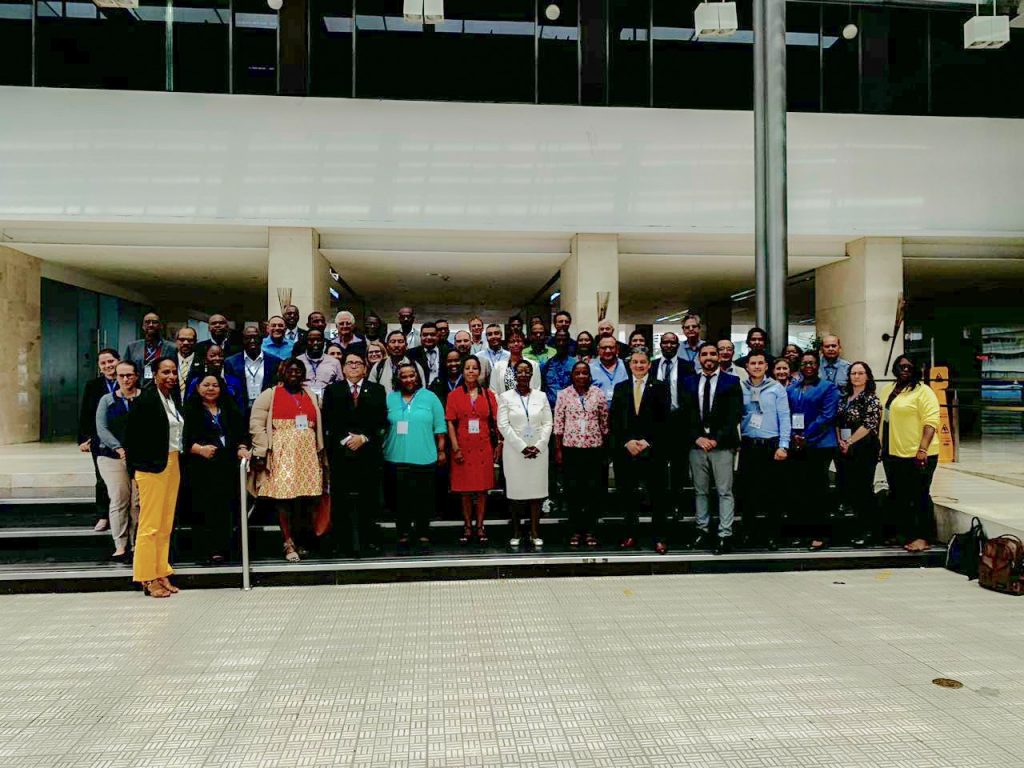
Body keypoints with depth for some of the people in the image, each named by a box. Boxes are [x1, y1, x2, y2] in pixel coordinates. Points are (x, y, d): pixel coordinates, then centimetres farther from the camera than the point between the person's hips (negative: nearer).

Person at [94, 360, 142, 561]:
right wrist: (119, 449, -11)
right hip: (112, 456, 0)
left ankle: (136, 543, 7)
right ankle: (120, 546, -1)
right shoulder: (107, 400, 10)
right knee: (119, 499, -5)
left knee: (138, 501, -1)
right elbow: (102, 429, 2)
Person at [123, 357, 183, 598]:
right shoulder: (145, 400, -10)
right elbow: (132, 436, -11)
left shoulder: (174, 399, 12)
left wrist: (178, 462, 8)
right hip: (152, 467, -7)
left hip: (173, 465, 8)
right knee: (150, 524, -1)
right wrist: (136, 467, -9)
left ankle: (161, 574, 21)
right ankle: (148, 578, 8)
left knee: (166, 524, 12)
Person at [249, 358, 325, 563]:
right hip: (282, 452, -3)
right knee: (284, 495, -10)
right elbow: (256, 424, -1)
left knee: (306, 497, 0)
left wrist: (320, 451, 11)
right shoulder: (270, 395, 6)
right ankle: (289, 544, -3)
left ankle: (301, 541, 14)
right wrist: (260, 452, -9)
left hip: (307, 452, 3)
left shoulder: (311, 396, 19)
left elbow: (318, 425, 18)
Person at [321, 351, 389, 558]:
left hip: (369, 452, 1)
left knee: (369, 498, 2)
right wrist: (345, 439, -9)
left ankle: (368, 540, 11)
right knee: (342, 499, -2)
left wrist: (363, 438, -8)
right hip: (341, 452, 0)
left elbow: (381, 422, 4)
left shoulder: (377, 391, 11)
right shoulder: (332, 390, 11)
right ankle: (346, 542, 3)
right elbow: (329, 422, 4)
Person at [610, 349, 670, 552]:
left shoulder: (660, 387, 4)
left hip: (653, 449, -2)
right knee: (627, 494, 5)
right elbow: (614, 420, 5)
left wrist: (648, 442, -11)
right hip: (625, 449, 2)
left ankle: (659, 537, 7)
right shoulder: (620, 387, 10)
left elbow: (664, 419, -2)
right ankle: (630, 534, 15)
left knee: (657, 495, 1)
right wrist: (627, 442, -7)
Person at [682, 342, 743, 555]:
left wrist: (716, 439, -13)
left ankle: (725, 536, 0)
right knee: (700, 491, 9)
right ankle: (703, 530, 18)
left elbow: (734, 415, -5)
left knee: (725, 492, -2)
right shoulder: (689, 382, 11)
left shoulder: (731, 382, 3)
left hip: (722, 444, -3)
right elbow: (686, 413, 4)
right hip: (696, 443, 3)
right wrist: (697, 438, -9)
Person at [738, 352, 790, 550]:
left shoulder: (776, 388, 0)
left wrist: (783, 446, -9)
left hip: (771, 446, -2)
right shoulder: (740, 388, 5)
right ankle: (750, 532, 18)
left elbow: (784, 418, -2)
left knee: (772, 491, 1)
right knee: (747, 490, 6)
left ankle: (772, 535, 10)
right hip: (747, 445, 2)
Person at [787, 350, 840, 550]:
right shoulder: (791, 389, 15)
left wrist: (806, 437, -14)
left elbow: (827, 416, -9)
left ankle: (820, 534, 3)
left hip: (819, 445, -5)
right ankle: (802, 532, 15)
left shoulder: (828, 388, 1)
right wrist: (792, 437, -6)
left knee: (818, 490, -2)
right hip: (796, 446, 5)